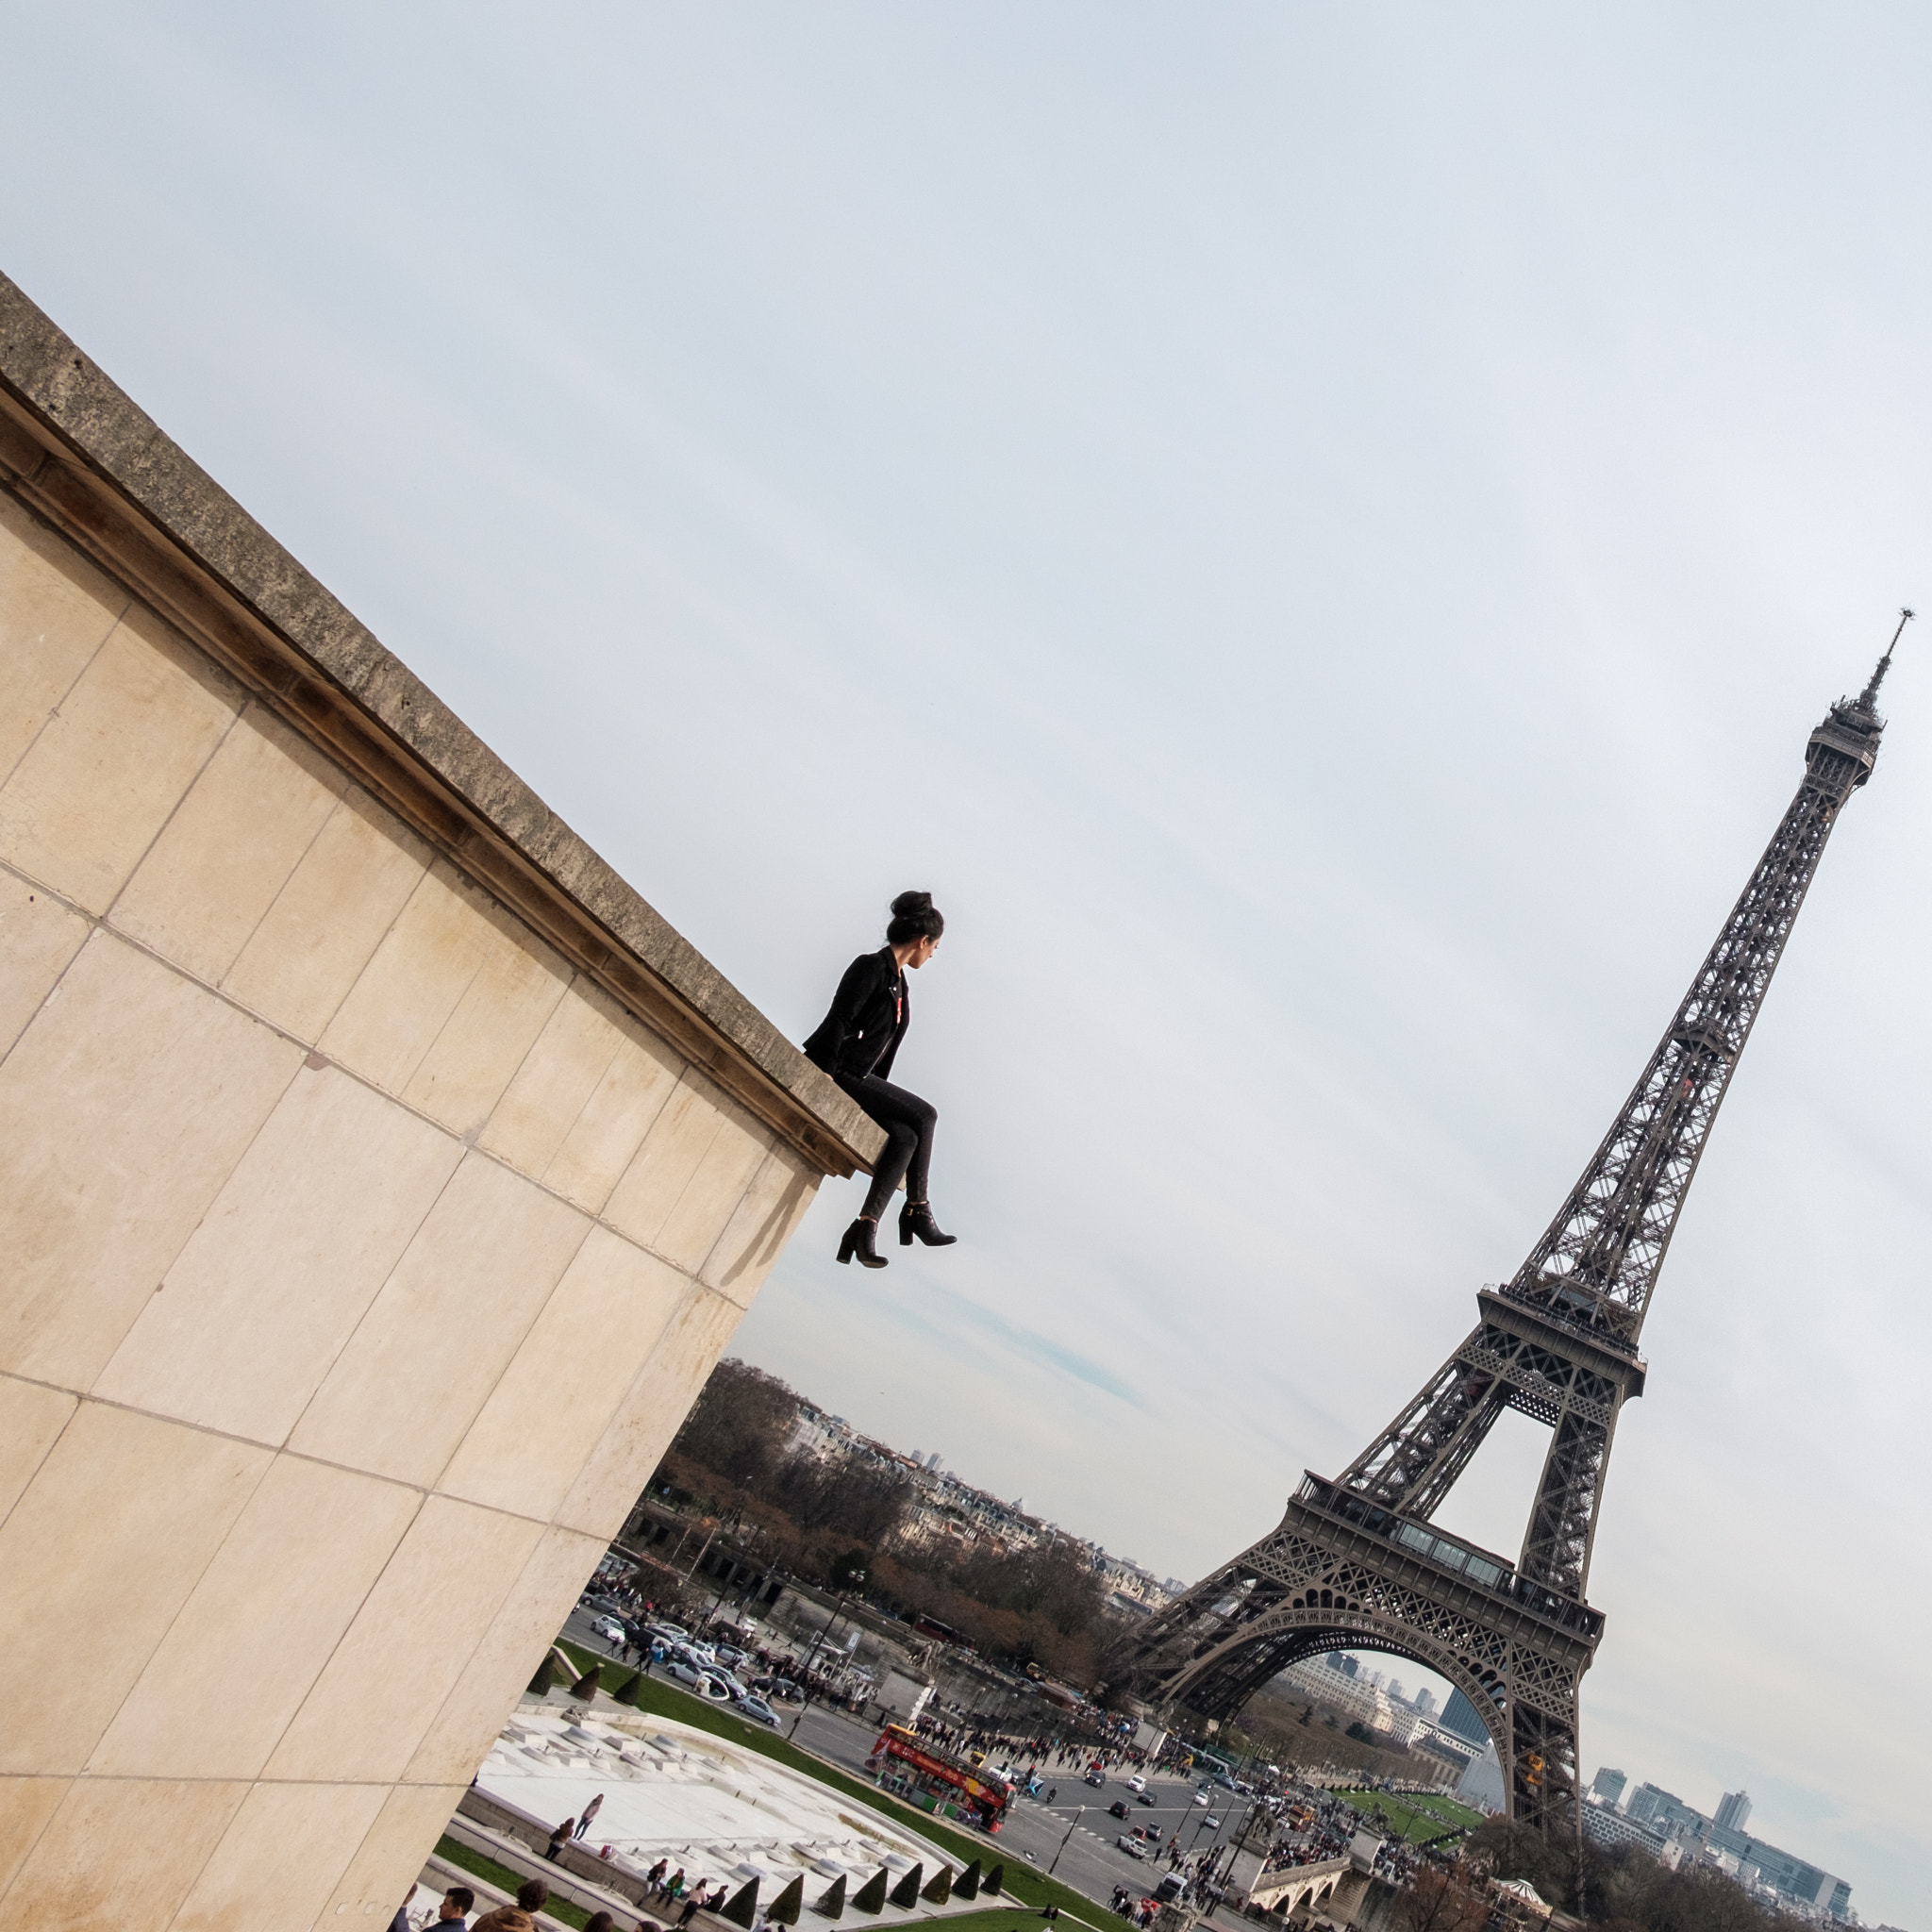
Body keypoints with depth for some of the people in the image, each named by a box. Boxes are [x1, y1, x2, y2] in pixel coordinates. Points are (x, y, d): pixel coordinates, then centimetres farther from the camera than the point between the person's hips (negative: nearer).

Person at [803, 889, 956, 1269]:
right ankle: (917, 1210, -9)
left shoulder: (899, 983, 19)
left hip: (859, 1080, 8)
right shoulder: (871, 967, -9)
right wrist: (821, 1073, -24)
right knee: (924, 1114, -16)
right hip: (837, 1074, -8)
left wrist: (878, 1095, 17)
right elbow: (838, 1020, -18)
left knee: (905, 1137, -15)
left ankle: (865, 1227, -19)